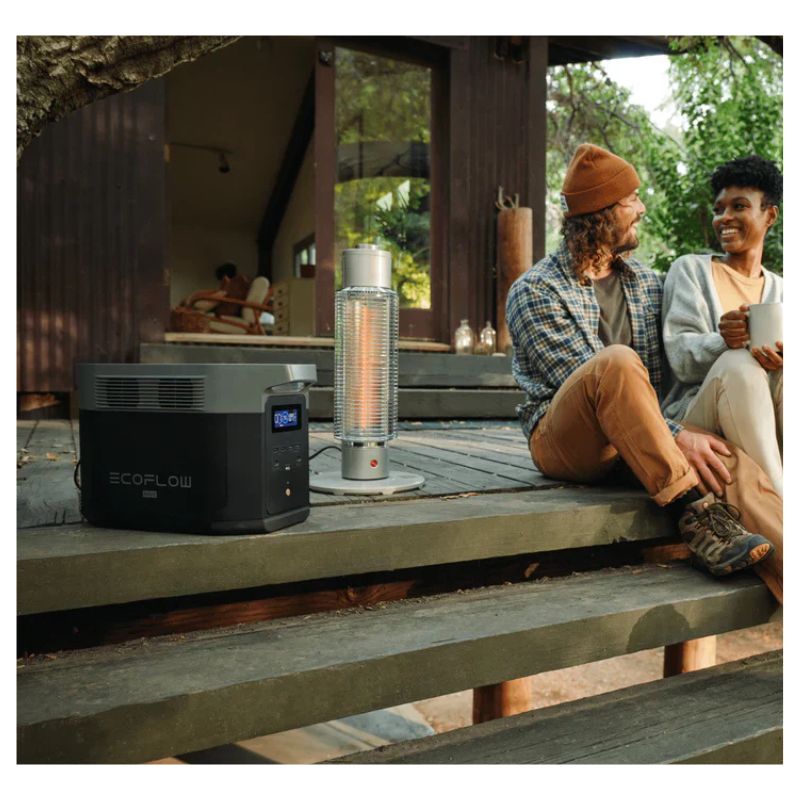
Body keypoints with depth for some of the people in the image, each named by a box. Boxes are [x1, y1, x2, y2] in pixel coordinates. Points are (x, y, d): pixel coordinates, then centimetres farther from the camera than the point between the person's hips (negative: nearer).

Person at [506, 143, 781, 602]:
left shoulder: (647, 283, 17)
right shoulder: (534, 292, -4)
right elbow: (598, 380, -15)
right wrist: (677, 436, -22)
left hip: (644, 445, 5)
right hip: (567, 443, -5)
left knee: (732, 463, -25)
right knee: (618, 360, -34)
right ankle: (693, 513, -33)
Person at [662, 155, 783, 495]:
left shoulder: (779, 290, 19)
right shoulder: (691, 269, 7)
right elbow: (680, 356, -6)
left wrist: (778, 357, -19)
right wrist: (723, 342, -29)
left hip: (764, 420, 3)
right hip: (693, 413, -3)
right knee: (737, 363, -33)